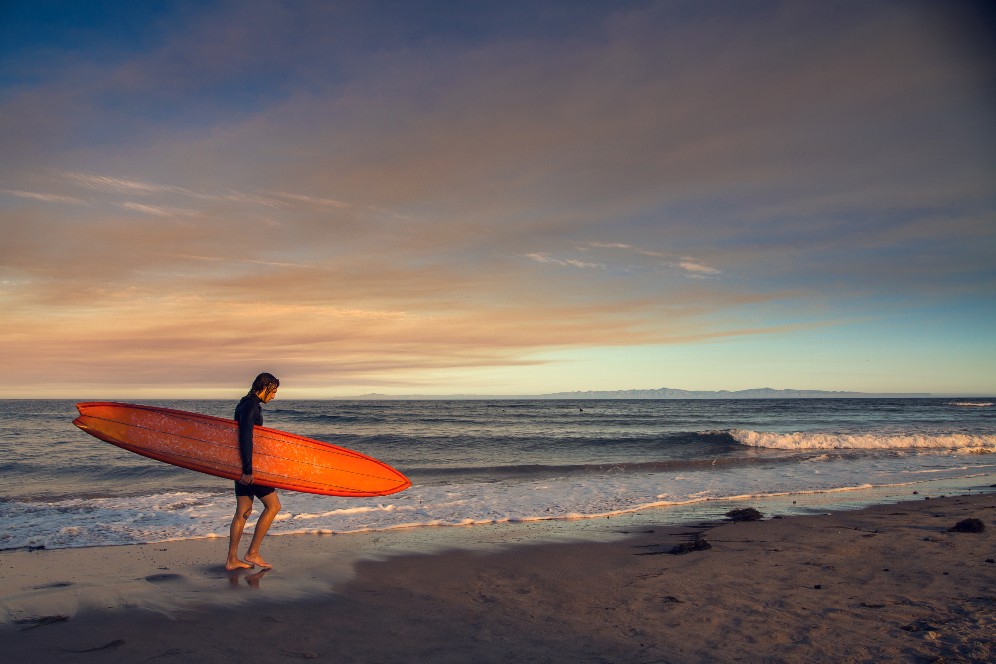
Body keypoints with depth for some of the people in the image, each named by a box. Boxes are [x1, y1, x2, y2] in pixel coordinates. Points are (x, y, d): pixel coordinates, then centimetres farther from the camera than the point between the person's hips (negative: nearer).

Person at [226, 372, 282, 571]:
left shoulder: (245, 405, 16)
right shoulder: (251, 407, -16)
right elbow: (245, 438, -24)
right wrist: (248, 470, -27)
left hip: (243, 466, 10)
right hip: (249, 465, -10)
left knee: (243, 511, 11)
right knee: (273, 506, -2)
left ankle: (232, 560, 14)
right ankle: (252, 553, 1)